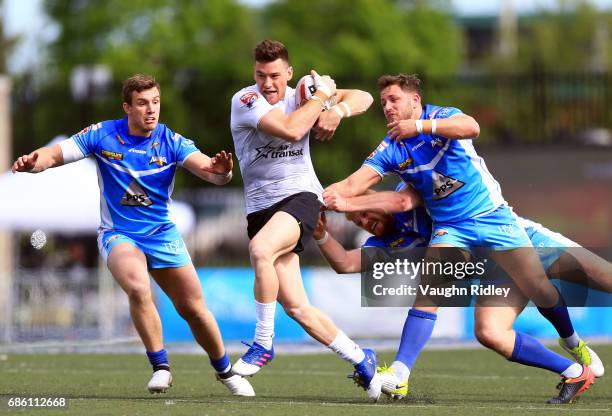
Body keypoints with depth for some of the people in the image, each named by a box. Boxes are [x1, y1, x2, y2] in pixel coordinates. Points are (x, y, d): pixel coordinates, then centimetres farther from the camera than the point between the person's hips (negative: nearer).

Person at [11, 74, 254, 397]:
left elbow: (207, 168, -24)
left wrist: (221, 170, -48)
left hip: (162, 234, 2)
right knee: (138, 289, -32)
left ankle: (225, 371, 29)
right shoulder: (102, 135, -10)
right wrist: (30, 162, -34)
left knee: (194, 310, 4)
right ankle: (160, 367, -17)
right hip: (118, 234, -2)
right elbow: (53, 155, -12)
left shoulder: (171, 142, -10)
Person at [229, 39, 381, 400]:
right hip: (261, 206, 1)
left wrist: (337, 110, -12)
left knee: (261, 249, -34)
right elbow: (290, 129, -20)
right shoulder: (245, 100, -5)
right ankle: (361, 359, 16)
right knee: (295, 307, -3)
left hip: (300, 197, -1)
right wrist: (321, 96, -10)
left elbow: (363, 98, 9)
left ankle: (264, 343, -20)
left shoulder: (300, 95, 5)